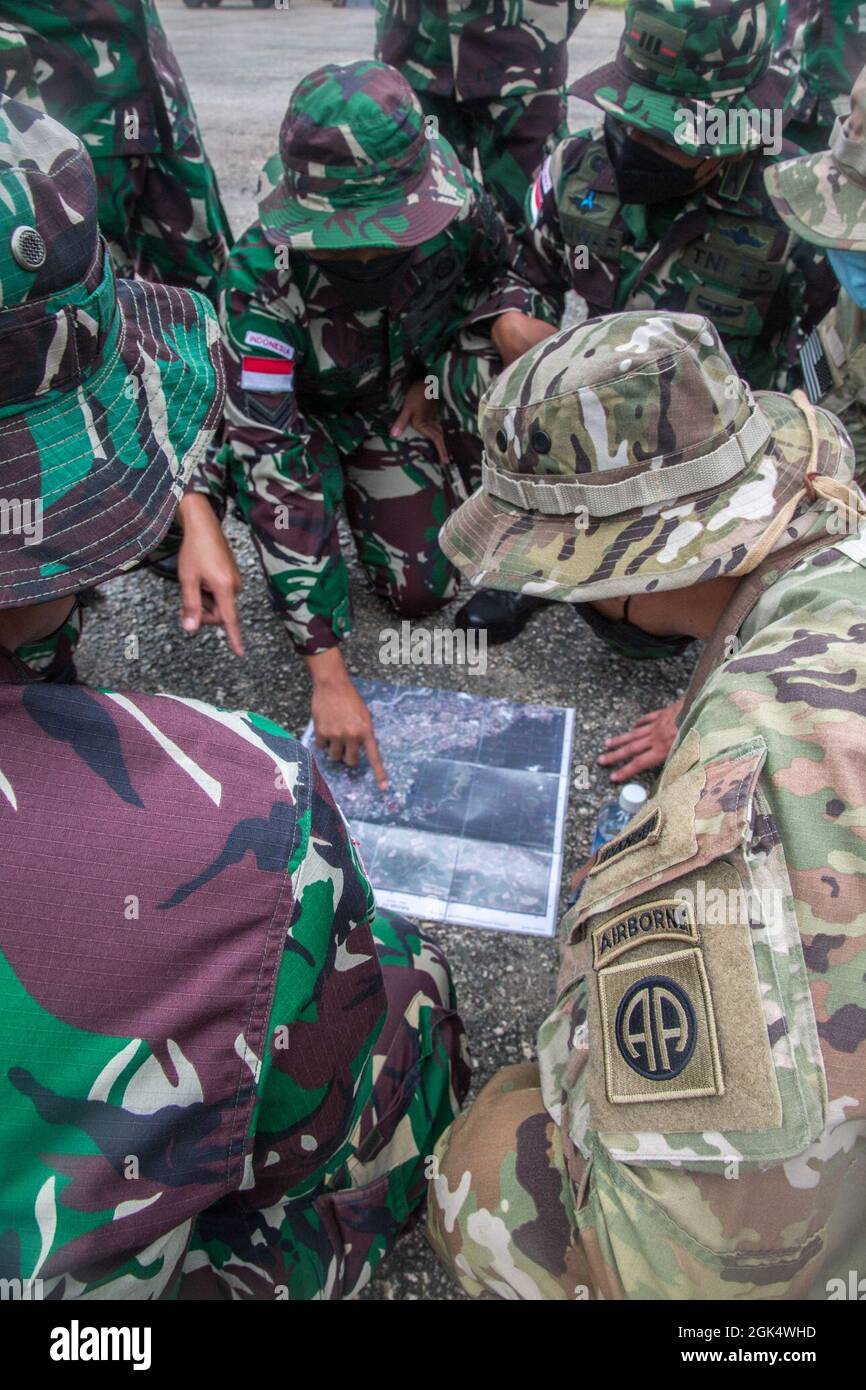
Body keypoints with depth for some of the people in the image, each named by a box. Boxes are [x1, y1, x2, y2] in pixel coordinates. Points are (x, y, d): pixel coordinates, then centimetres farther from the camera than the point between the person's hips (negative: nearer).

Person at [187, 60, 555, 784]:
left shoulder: (458, 208, -26)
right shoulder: (261, 275, -34)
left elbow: (504, 277, -1)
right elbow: (273, 458, -38)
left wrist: (439, 379, -22)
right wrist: (328, 673, -43)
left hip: (425, 389, 2)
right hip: (330, 417, -1)